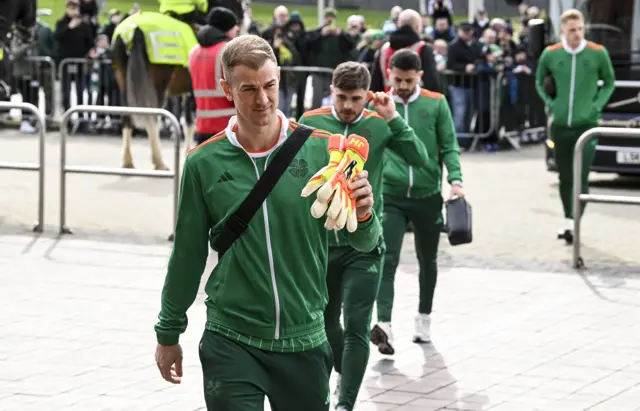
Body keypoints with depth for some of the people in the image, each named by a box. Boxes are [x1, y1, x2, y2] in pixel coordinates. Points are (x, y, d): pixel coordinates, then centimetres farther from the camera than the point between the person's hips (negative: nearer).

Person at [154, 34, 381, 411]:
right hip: (231, 342, -1)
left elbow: (364, 243, -1)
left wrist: (364, 216, -24)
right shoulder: (204, 163, -3)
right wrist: (168, 334, 14)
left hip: (305, 341, 1)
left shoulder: (321, 150, -4)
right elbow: (188, 255, 8)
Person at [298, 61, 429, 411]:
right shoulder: (310, 123, -2)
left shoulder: (379, 125, -3)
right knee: (325, 321, 16)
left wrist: (393, 118, -19)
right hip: (319, 240, 2)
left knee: (356, 327, -10)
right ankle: (344, 373, 44)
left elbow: (420, 158, -13)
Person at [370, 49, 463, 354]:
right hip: (390, 195, -1)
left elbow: (449, 146, 1)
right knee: (387, 260, -14)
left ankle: (424, 318, 31)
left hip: (428, 195, 1)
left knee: (428, 260, 14)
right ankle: (384, 325, -24)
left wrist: (455, 179, -13)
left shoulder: (436, 104, 0)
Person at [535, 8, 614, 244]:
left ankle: (572, 223, -14)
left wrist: (597, 105, -4)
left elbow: (609, 82, 9)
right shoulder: (550, 54, -1)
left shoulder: (598, 53, -5)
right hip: (560, 125, 3)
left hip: (587, 125, -2)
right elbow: (539, 82, 15)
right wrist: (550, 104, 2)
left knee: (581, 177, -12)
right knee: (565, 178, 11)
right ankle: (568, 221, 24)